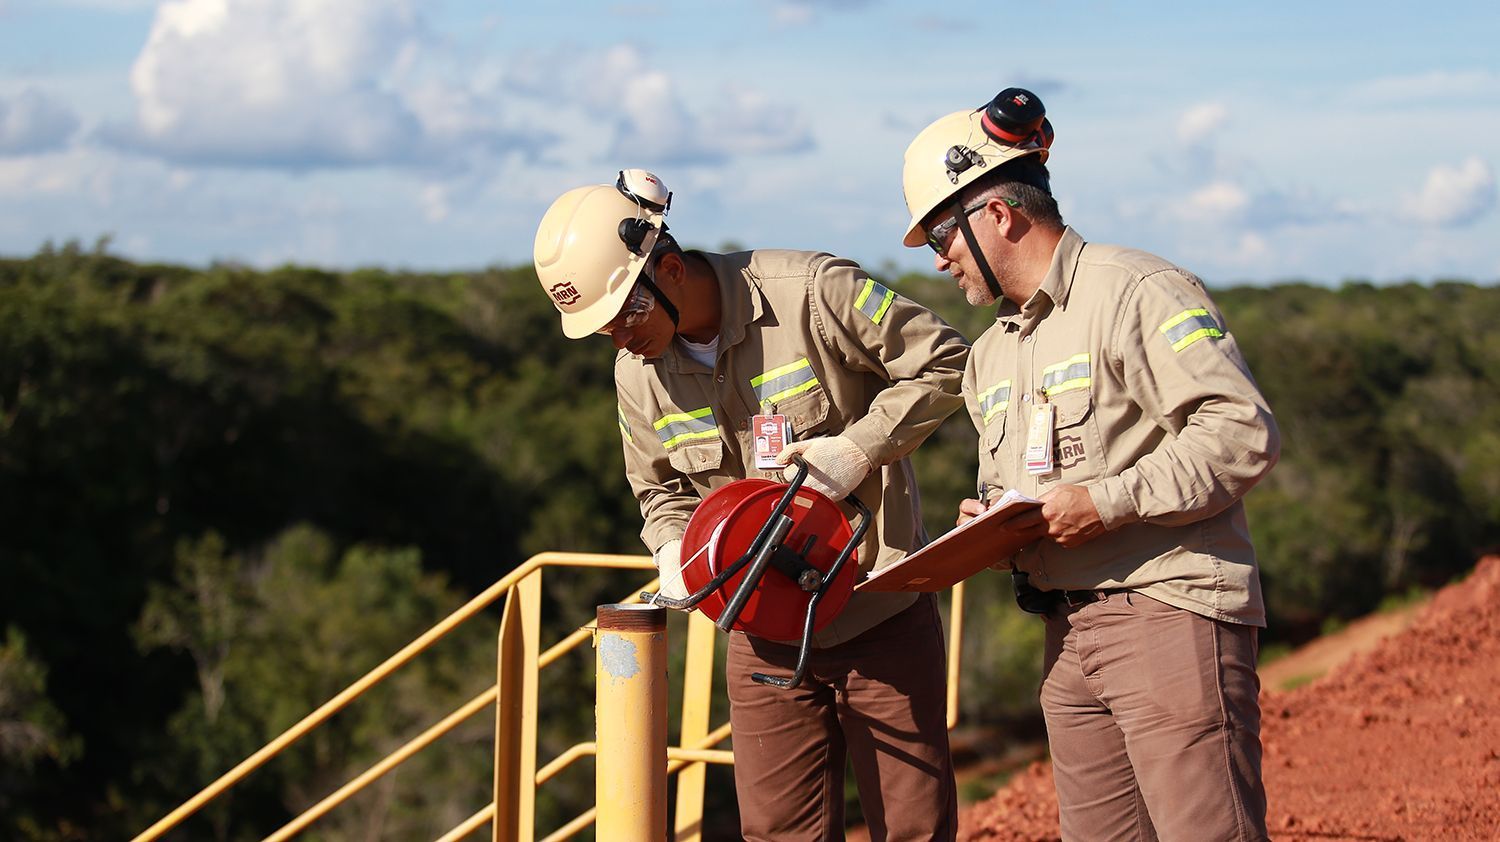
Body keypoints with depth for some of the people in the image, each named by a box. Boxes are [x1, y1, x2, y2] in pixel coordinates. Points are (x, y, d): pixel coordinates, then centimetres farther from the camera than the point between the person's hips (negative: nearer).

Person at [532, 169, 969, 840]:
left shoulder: (810, 291, -16)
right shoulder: (637, 373, 1)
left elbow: (944, 363, -10)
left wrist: (859, 449, -19)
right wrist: (673, 549, -5)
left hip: (881, 616, -4)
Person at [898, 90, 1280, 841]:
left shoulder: (1138, 292, -7)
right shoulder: (991, 355, 22)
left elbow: (1243, 433, -16)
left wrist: (1109, 503, -19)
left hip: (1170, 612, -8)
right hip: (1066, 634, 8)